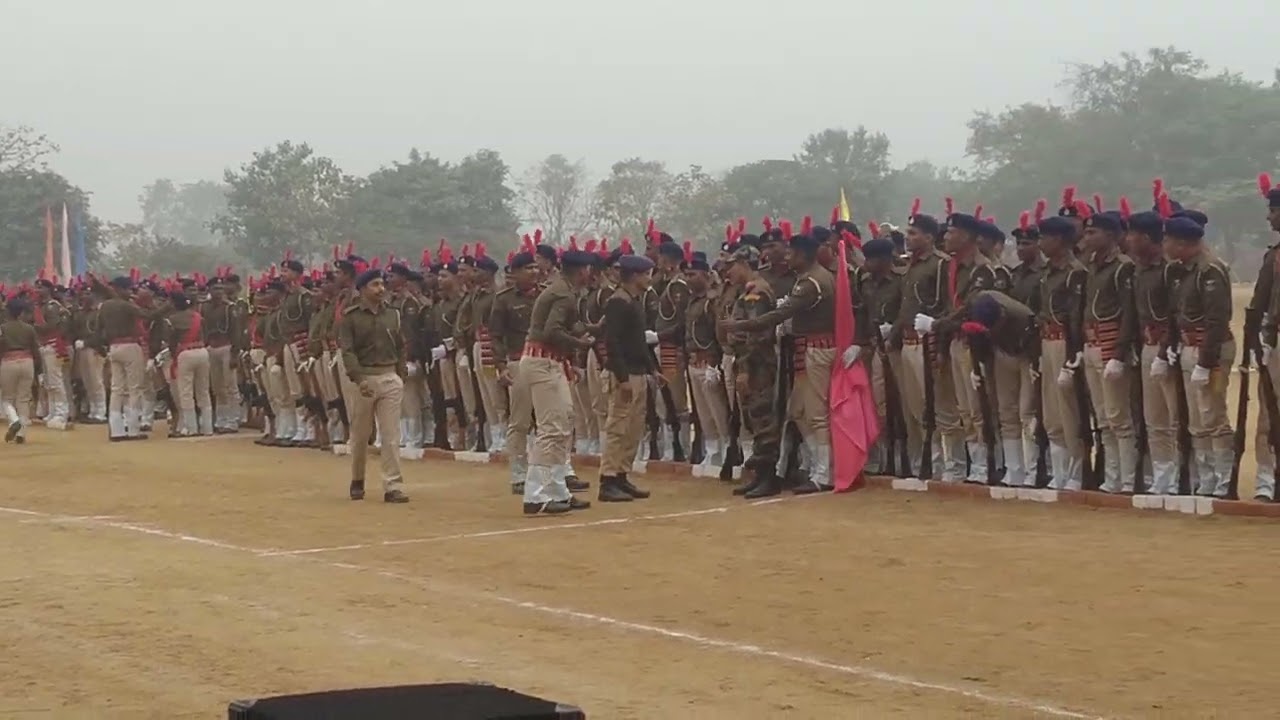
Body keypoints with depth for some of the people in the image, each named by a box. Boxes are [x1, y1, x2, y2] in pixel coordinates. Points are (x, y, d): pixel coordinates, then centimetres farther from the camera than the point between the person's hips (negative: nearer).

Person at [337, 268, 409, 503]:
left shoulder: (392, 314, 9)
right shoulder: (350, 316, -3)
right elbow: (347, 351, -11)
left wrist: (401, 377, 7)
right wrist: (359, 379, -22)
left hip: (390, 378, 2)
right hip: (364, 378, -2)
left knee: (392, 435, -5)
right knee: (360, 435, 9)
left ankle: (392, 486, -6)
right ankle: (357, 482, 27)